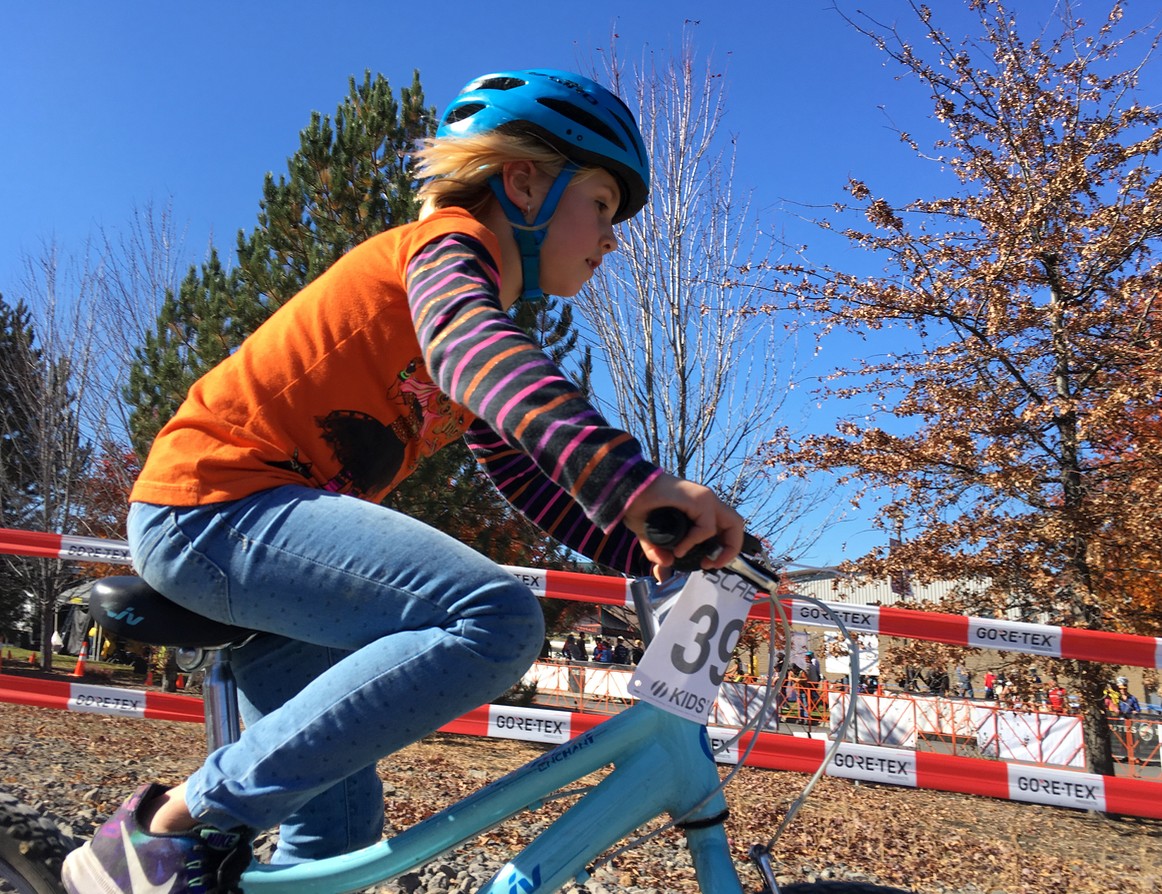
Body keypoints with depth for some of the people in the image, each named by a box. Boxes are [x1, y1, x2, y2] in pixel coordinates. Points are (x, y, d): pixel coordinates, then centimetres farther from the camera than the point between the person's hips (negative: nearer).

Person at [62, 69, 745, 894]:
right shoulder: (447, 244, -8)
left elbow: (540, 488, 13)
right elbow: (467, 343, -33)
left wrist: (664, 548, 2)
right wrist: (634, 480, -46)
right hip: (216, 497, -9)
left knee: (345, 823, 11)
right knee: (498, 616, -29)